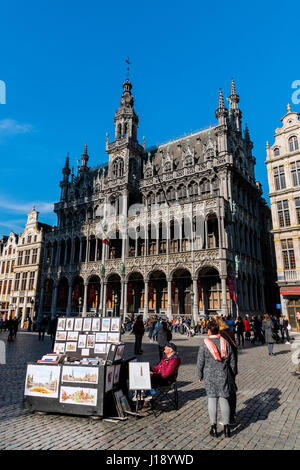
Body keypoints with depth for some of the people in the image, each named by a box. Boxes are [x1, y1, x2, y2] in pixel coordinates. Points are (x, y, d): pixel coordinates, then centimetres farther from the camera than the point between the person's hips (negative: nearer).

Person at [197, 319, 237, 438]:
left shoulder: (204, 344, -11)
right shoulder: (225, 343, -3)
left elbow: (200, 363, -7)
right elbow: (232, 361, 4)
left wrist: (200, 376, 7)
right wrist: (233, 373, 18)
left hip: (209, 376, -2)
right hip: (223, 375, 2)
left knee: (212, 399, 8)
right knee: (224, 399, 10)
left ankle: (213, 427, 13)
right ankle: (226, 426, 14)